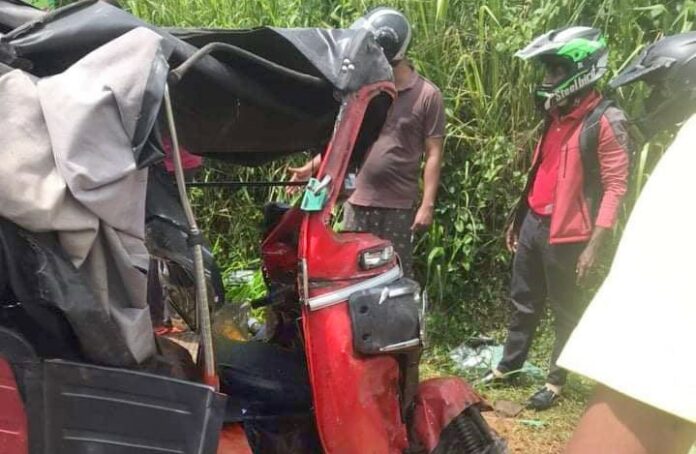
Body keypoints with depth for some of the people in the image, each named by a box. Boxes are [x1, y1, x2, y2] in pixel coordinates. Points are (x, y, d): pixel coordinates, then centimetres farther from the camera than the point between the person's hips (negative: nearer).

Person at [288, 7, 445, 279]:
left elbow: (433, 154, -5)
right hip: (358, 201, 4)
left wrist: (427, 205, -10)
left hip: (399, 205, -4)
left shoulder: (426, 95, -4)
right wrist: (311, 167, 2)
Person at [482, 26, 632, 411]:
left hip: (566, 232, -8)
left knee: (565, 310, 7)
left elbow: (615, 187, -16)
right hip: (533, 222, 8)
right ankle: (507, 366, 32)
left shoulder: (606, 122, -13)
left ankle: (556, 381, 21)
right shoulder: (558, 114, 12)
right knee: (523, 303, 18)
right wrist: (519, 218, 21)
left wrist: (594, 244, -20)